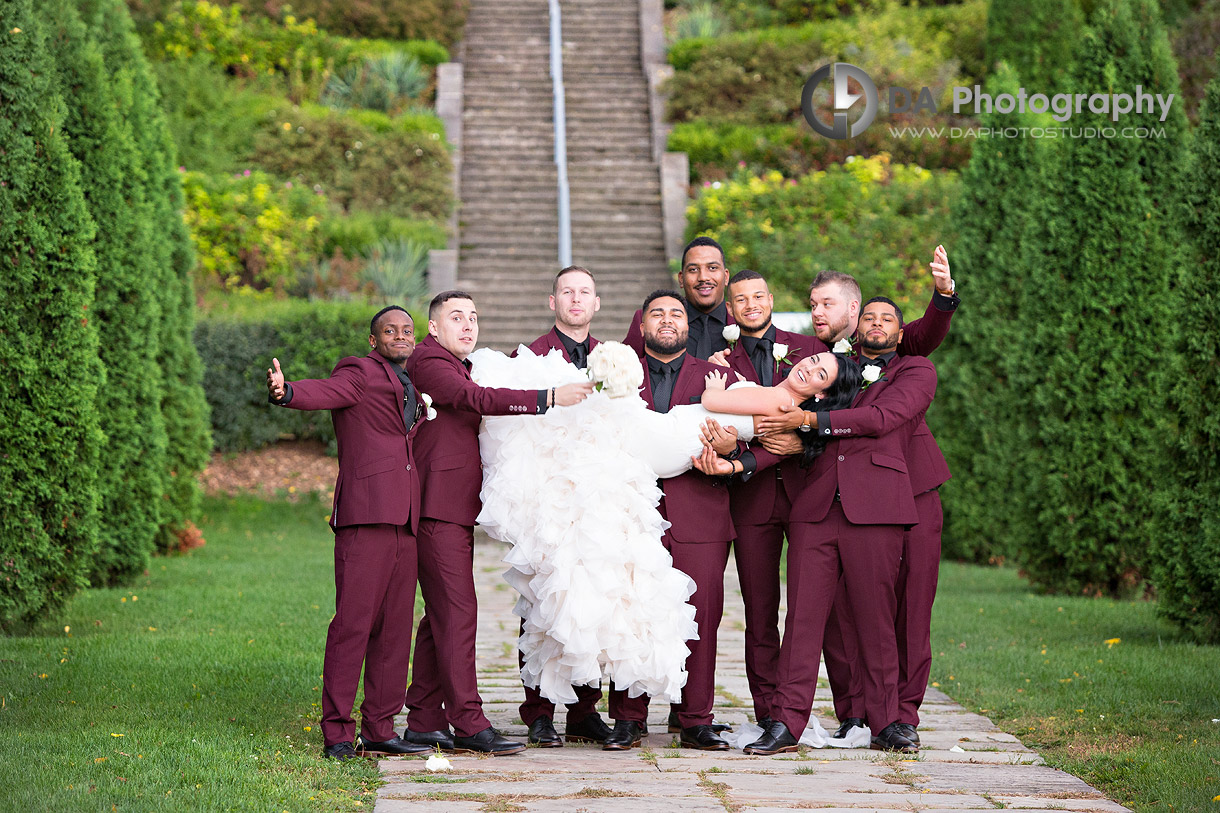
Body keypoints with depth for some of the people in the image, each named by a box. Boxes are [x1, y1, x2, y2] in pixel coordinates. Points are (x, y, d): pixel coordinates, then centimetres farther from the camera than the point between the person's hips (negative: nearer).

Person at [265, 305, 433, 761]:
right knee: (354, 621, -11)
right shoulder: (359, 373, 3)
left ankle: (379, 730, 12)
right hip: (365, 514, -8)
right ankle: (337, 734, -9)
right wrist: (285, 392, -37)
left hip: (403, 518, 8)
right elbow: (323, 392, -18)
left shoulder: (410, 388, 26)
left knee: (395, 626, 7)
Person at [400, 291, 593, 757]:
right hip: (438, 507, -10)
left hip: (454, 511, 10)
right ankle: (470, 726, -14)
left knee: (441, 615, 9)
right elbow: (477, 400, -22)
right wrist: (548, 398, -28)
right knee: (458, 613, -12)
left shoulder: (458, 369, 25)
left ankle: (424, 722, 12)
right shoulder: (429, 361, -8)